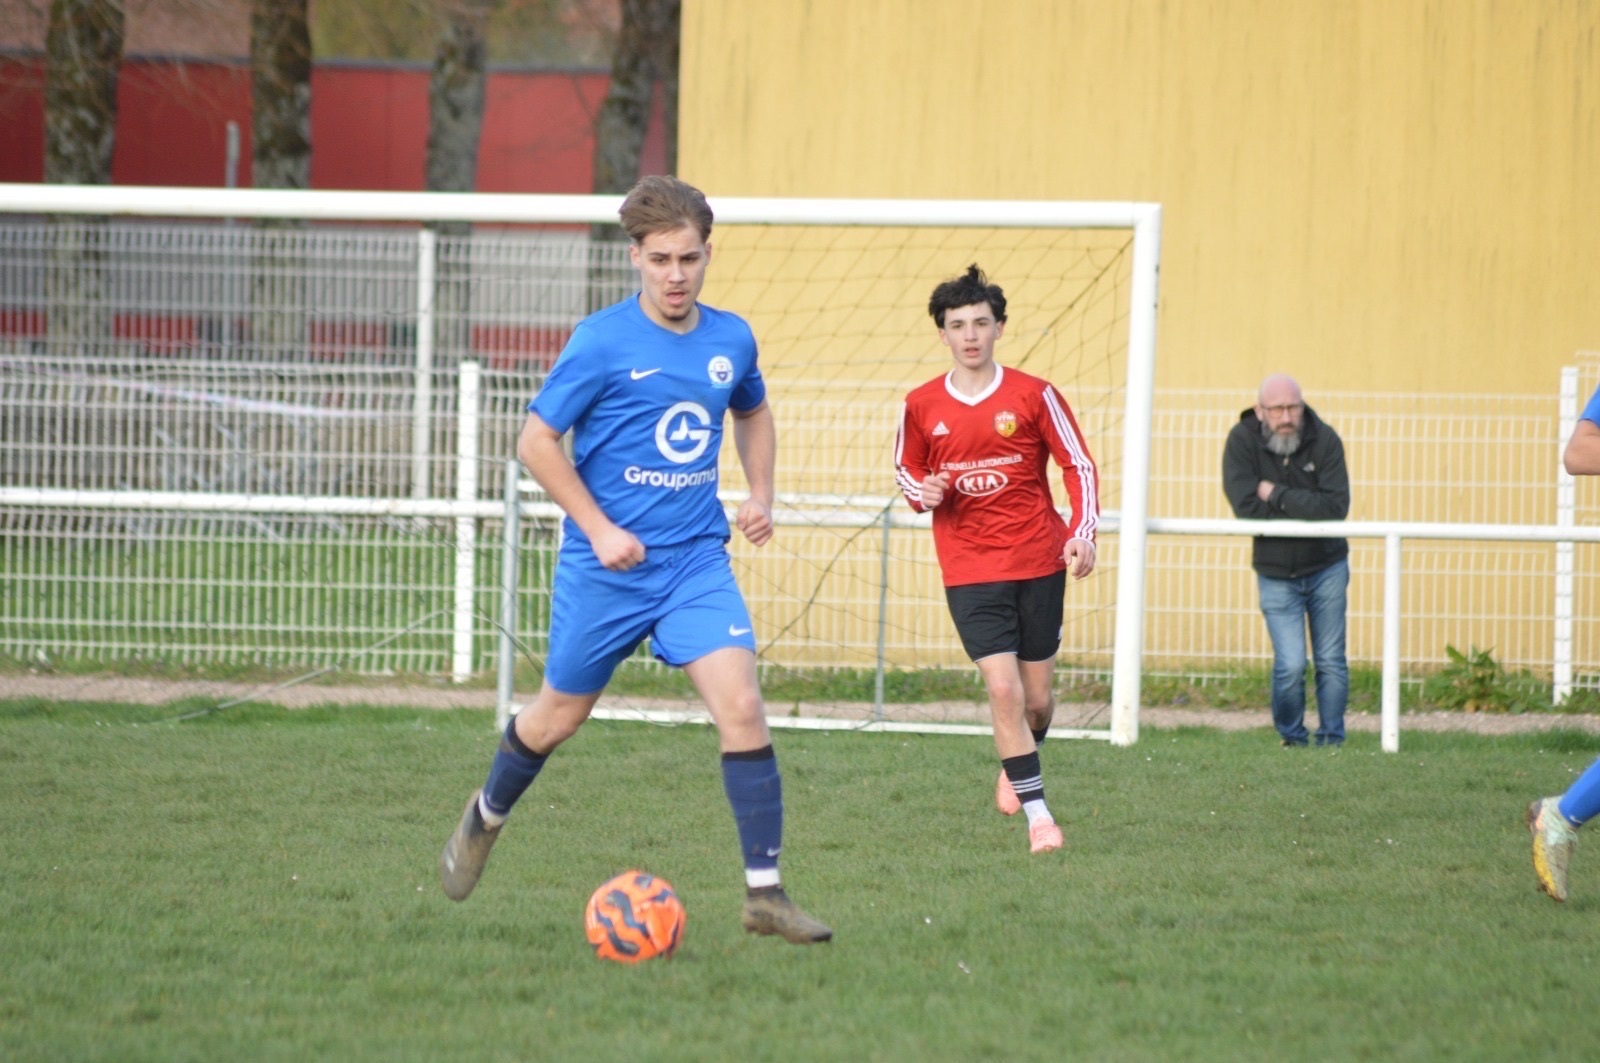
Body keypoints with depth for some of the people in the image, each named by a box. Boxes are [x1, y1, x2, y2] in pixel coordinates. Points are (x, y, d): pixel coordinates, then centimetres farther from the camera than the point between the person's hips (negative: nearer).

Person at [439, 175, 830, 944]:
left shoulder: (731, 340, 3)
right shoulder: (602, 342, -12)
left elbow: (753, 415, 25)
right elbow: (537, 442, -9)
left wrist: (760, 494, 8)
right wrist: (599, 528, -15)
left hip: (697, 562, 3)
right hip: (605, 565, -3)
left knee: (741, 708, -14)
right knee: (559, 717, 12)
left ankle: (764, 892, -12)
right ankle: (486, 818, 43)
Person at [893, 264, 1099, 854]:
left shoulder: (1033, 395, -3)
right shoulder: (921, 407, 0)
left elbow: (1080, 467, 1)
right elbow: (906, 469, 15)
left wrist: (1082, 533, -12)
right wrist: (922, 492, -9)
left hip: (1038, 562, 0)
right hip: (969, 571, 0)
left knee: (1038, 696, 7)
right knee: (1003, 687, -15)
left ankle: (1015, 769, 39)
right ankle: (1037, 812, -8)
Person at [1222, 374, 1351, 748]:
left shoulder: (1324, 440, -12)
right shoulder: (1243, 440, -13)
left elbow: (1336, 506, -22)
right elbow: (1245, 505, -23)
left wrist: (1278, 496, -22)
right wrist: (1306, 508, -17)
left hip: (1326, 567, 1)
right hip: (1275, 573, -1)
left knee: (1331, 662, 5)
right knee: (1290, 665, -9)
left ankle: (1331, 740, 18)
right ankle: (1292, 740, 12)